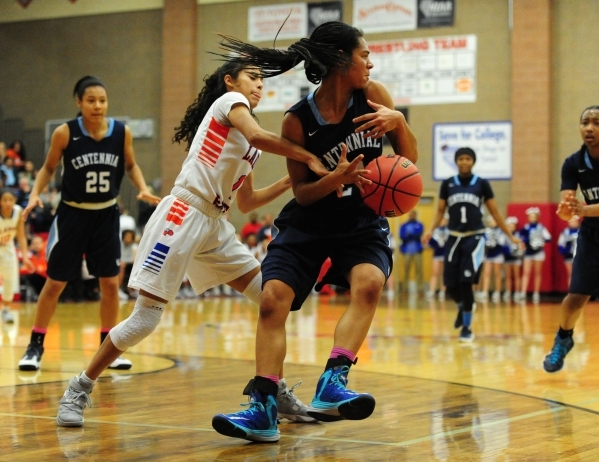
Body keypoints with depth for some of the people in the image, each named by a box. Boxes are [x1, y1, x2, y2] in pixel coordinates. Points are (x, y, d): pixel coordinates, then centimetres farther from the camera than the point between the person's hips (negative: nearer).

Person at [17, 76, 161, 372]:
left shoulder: (122, 132, -8)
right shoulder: (65, 133, -14)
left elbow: (130, 166, 8)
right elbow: (48, 168, -1)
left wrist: (143, 189, -9)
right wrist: (35, 193, -16)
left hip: (106, 215, 2)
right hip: (72, 214, -2)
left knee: (111, 284, 3)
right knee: (54, 284, 3)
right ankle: (35, 346, 16)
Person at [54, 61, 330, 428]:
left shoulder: (247, 146, 21)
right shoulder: (228, 100, -1)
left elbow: (247, 203, 22)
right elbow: (257, 135, -22)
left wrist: (291, 181, 13)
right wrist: (308, 157, -16)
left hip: (215, 226, 9)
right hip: (183, 216, -9)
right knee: (146, 318, -9)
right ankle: (79, 390, 5)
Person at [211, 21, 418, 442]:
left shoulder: (373, 95, -6)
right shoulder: (298, 120, -13)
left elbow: (410, 159, 1)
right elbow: (301, 192, -7)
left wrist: (399, 121, -19)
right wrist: (336, 179, -27)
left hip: (363, 222, 1)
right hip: (309, 223, -1)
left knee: (369, 283, -28)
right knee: (273, 299, -15)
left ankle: (332, 384, -31)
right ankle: (264, 408, -10)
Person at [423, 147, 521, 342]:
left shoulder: (482, 184, 2)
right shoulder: (447, 184, 6)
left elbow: (494, 212, 6)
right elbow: (440, 211, 10)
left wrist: (510, 235, 4)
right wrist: (431, 230, -8)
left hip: (475, 237, -2)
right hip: (454, 238, 2)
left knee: (466, 282, -13)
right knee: (451, 284, 1)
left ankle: (467, 328, 0)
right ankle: (462, 306, 37)